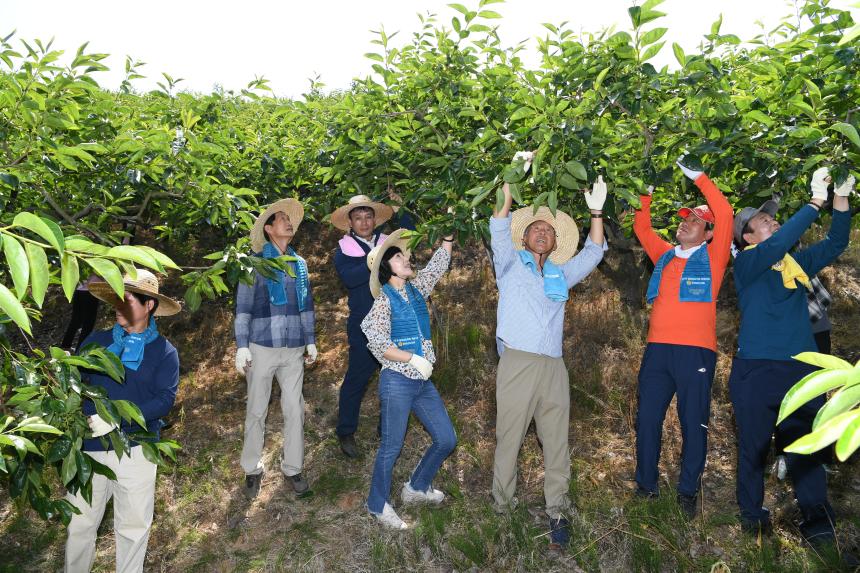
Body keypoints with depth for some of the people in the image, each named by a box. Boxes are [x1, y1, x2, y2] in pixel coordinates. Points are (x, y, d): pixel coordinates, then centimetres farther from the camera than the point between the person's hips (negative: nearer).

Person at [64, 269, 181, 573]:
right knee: (79, 522, 13)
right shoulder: (96, 341, 6)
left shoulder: (164, 351, -1)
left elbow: (165, 399, -11)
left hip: (135, 448, -2)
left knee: (134, 525, 10)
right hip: (89, 445, 2)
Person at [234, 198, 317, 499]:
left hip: (294, 350, 3)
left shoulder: (299, 264, 11)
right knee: (256, 411, 5)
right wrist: (242, 346, -8)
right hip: (262, 348, -3)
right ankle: (252, 470, 19)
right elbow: (243, 307, -2)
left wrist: (310, 340, 14)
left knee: (295, 409, 5)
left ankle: (292, 468, 18)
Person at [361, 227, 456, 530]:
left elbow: (439, 263, 15)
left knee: (446, 440, 12)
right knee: (391, 447, 5)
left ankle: (416, 488, 32)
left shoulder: (416, 288, 9)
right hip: (397, 382, -7)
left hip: (423, 381, 7)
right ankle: (378, 504, 26)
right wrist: (414, 359, -19)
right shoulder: (384, 300, -10)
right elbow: (378, 345, -16)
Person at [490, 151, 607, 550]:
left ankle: (556, 512, 8)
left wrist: (596, 212, 9)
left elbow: (593, 253, 19)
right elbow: (499, 229, 2)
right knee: (509, 439, -1)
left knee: (557, 443, 2)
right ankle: (503, 507, 10)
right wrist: (511, 183, -4)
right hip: (517, 363, -4)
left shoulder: (561, 274, 23)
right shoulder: (511, 264, 13)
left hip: (554, 367, 4)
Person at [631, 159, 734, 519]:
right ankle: (646, 485, 19)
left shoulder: (712, 257, 6)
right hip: (657, 349, 4)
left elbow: (725, 215, -4)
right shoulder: (664, 256, 18)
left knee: (694, 424, 3)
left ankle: (688, 492, 16)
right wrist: (648, 192, 16)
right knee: (647, 419, 6)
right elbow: (641, 227, 24)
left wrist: (698, 177, -3)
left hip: (696, 352, -4)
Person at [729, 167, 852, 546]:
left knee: (805, 449, 7)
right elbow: (778, 244, -20)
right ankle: (753, 515, 10)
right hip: (756, 370, -4)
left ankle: (818, 523, 13)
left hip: (802, 370, 4)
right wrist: (816, 200, -17)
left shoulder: (796, 263, 15)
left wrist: (840, 198, 1)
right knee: (754, 447, 3)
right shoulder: (745, 264, -2)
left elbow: (835, 244, 13)